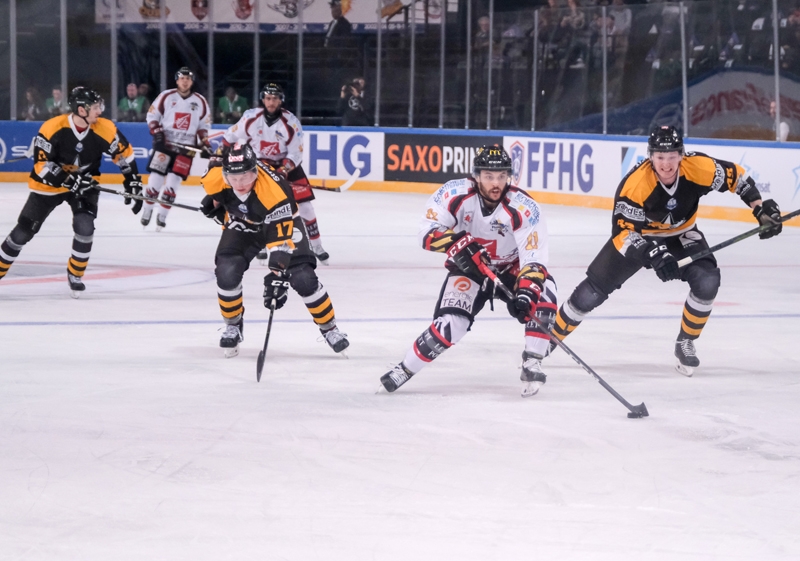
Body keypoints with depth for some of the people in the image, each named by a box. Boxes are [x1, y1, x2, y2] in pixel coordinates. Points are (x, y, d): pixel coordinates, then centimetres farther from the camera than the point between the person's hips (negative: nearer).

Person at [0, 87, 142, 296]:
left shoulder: (105, 129, -19)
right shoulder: (52, 128, -28)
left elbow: (124, 152, -3)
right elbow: (41, 163, -23)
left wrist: (133, 181, -5)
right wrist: (69, 180, -32)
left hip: (85, 183, 2)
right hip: (49, 183, -2)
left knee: (84, 226, -19)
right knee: (24, 230, 1)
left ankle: (75, 275, 3)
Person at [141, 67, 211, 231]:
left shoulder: (200, 101, 3)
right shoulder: (166, 96, -3)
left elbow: (204, 125, 13)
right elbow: (152, 115, 2)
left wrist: (204, 143, 1)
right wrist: (156, 133, -10)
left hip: (186, 146, 1)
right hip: (164, 142, -1)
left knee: (172, 183, -4)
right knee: (156, 177, -3)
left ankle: (162, 215, 4)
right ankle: (147, 210, 12)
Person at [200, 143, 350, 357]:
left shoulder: (275, 191, -41)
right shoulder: (216, 177, -29)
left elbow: (281, 239, -40)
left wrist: (277, 275, -44)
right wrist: (213, 204, -1)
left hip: (281, 222, -3)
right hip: (242, 225, 3)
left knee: (303, 278, -14)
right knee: (227, 273, -19)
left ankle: (329, 328, 7)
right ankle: (233, 325, 6)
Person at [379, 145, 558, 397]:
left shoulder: (524, 208, -26)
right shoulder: (456, 193, -22)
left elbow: (534, 260, -29)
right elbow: (428, 232, -19)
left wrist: (526, 293, -45)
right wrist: (456, 242, -38)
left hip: (512, 269, 0)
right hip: (469, 270, 0)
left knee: (542, 291, -29)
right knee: (450, 326, -20)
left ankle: (532, 364, -19)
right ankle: (404, 370, 1)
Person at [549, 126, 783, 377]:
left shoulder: (699, 168, -27)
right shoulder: (634, 184, -34)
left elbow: (736, 175, -10)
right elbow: (625, 230, -29)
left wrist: (761, 209, -16)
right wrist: (652, 254, -42)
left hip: (681, 235, 2)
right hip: (637, 236, -2)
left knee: (707, 282, -22)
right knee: (590, 294, -6)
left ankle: (685, 343, 1)